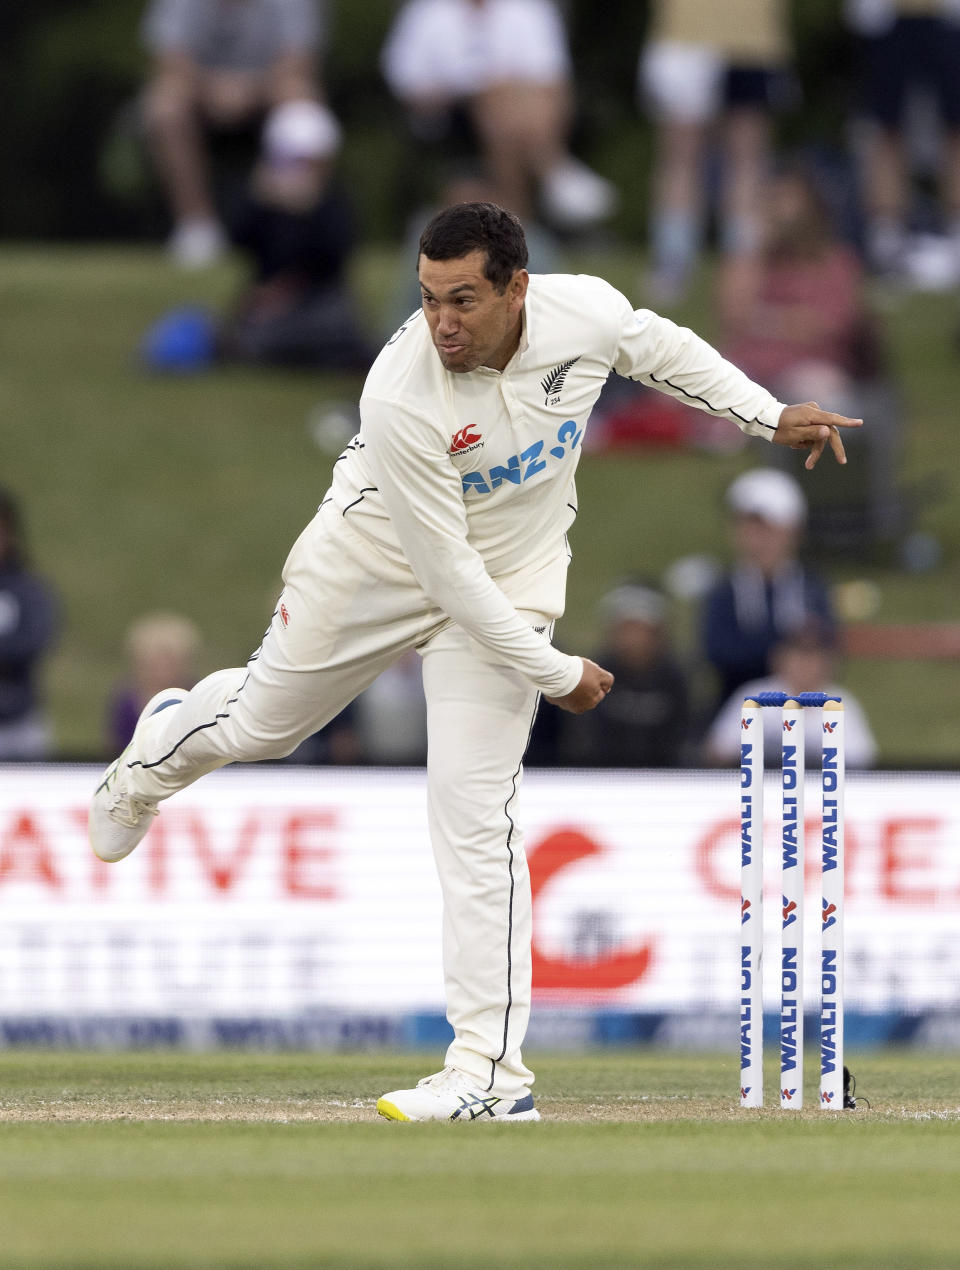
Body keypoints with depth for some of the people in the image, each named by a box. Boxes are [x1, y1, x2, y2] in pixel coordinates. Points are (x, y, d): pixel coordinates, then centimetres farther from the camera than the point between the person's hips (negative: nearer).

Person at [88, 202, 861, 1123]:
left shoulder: (586, 312, -24)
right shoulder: (401, 399, -35)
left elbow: (660, 347, 4)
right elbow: (447, 572, -28)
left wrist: (771, 416, 2)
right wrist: (554, 674, -22)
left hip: (510, 582, 1)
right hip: (375, 566, -1)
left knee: (472, 810, -9)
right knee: (262, 723, 18)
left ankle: (492, 1073, -10)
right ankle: (160, 748, 57)